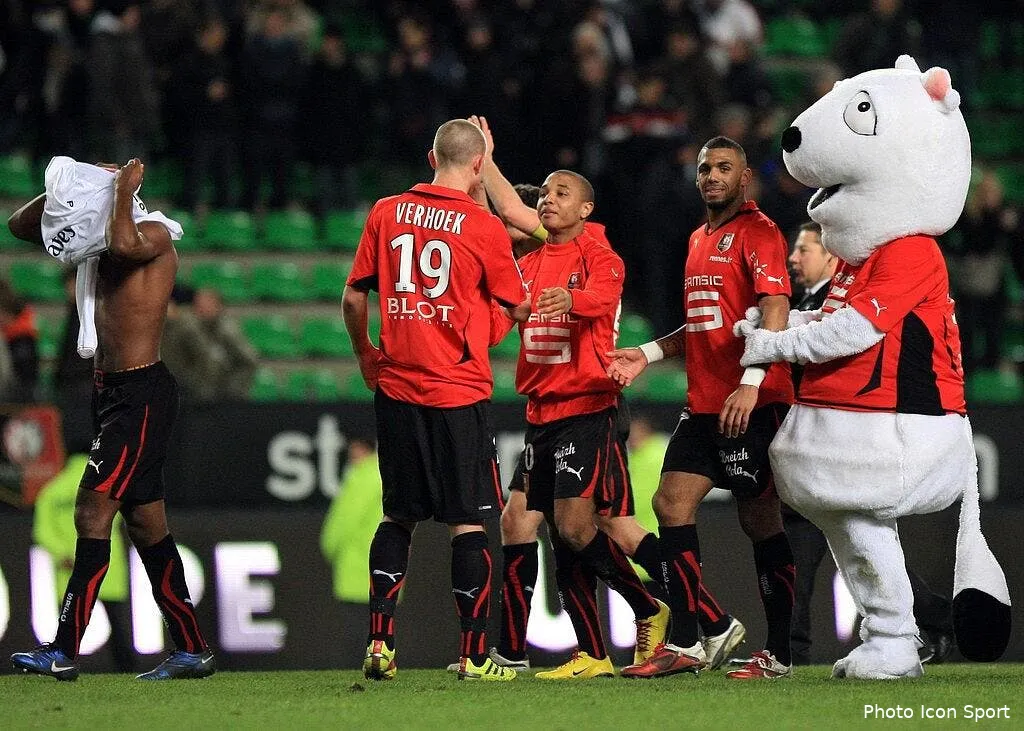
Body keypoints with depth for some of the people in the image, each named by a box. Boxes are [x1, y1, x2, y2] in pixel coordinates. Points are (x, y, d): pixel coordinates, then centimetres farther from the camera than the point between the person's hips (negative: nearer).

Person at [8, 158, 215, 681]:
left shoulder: (153, 234, -9)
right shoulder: (96, 237, 14)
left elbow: (123, 245, -33)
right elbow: (21, 225, 19)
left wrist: (122, 191, -18)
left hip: (142, 394, -10)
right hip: (112, 393, 10)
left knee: (93, 511, -14)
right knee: (145, 523, 10)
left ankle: (64, 652, -17)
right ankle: (192, 649, 15)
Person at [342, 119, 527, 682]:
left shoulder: (386, 213, 3)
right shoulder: (484, 228, -7)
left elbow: (353, 298, 6)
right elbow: (519, 306, 4)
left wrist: (365, 356, 22)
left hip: (396, 388, 4)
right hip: (458, 392, -4)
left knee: (397, 518, 14)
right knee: (467, 522, 1)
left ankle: (379, 643, 7)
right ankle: (474, 656, 0)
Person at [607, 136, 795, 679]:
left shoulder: (757, 232, -8)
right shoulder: (699, 240, 20)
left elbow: (775, 309, -19)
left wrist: (750, 383, -29)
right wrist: (648, 355, 16)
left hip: (751, 405, -9)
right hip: (703, 404, 9)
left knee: (759, 519, -4)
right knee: (671, 503, 2)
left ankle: (777, 654, 2)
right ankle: (684, 644, 6)